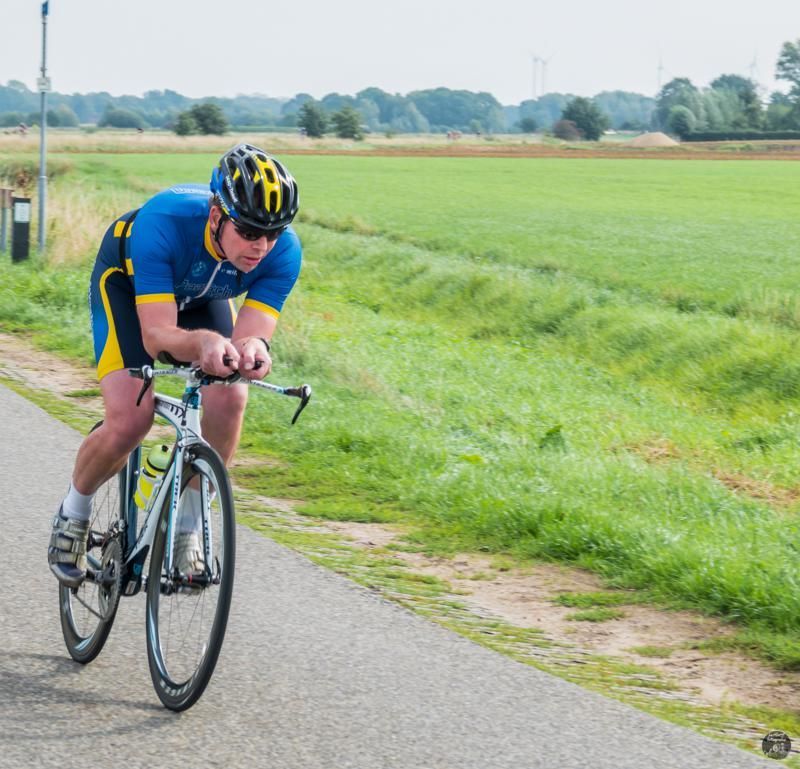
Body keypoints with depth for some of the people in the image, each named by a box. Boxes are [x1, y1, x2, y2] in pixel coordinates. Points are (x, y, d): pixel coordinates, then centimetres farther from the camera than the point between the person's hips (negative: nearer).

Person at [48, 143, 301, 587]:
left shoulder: (283, 251, -32)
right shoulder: (165, 222, -42)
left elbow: (251, 334, -33)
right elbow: (156, 335, -43)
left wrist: (252, 350, -58)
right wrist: (204, 341, -65)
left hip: (201, 295, 4)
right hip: (126, 283, -3)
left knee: (229, 402, -21)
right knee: (131, 420, -20)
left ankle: (187, 530, 1)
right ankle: (73, 512, 10)